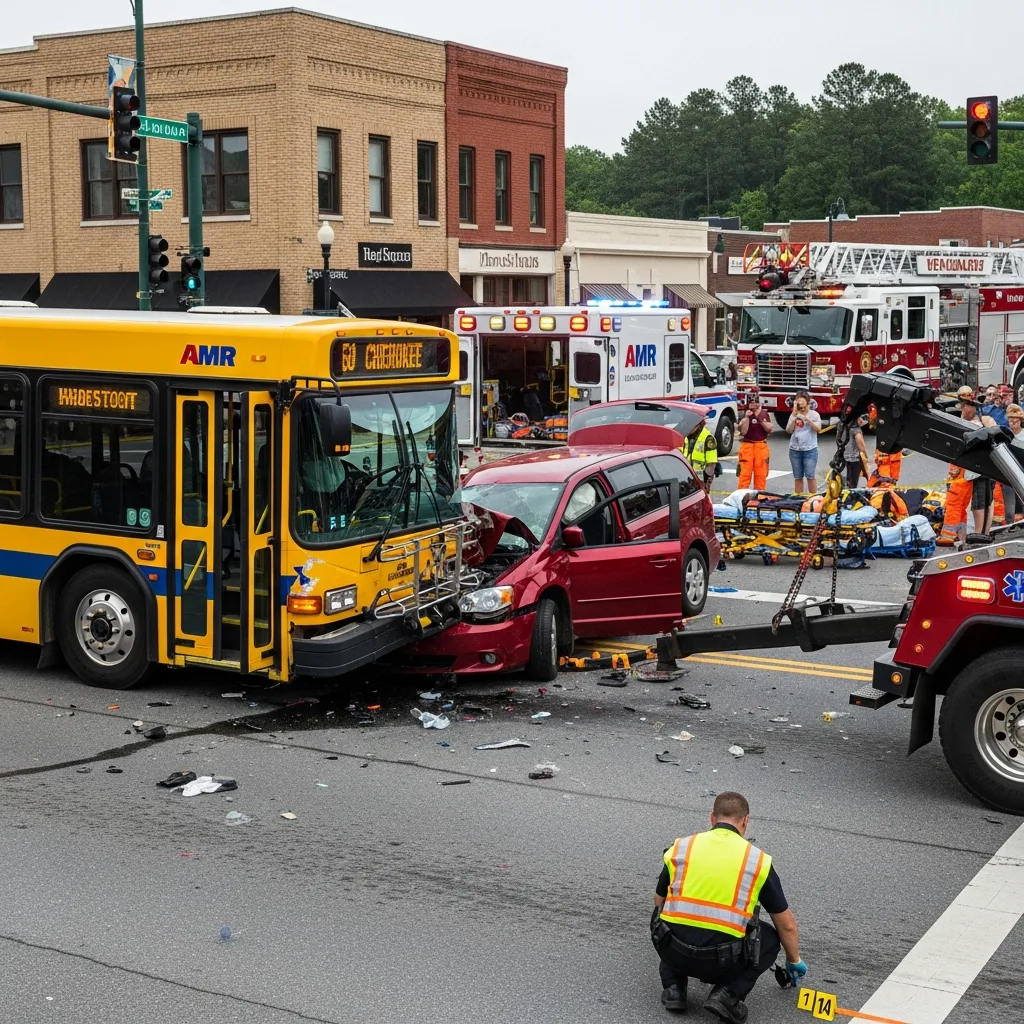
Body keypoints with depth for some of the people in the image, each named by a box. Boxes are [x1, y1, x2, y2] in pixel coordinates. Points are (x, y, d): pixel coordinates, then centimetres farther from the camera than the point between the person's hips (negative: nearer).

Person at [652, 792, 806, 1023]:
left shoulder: (679, 848, 11)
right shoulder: (758, 860, 7)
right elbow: (787, 926, 18)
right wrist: (794, 961, 39)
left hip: (674, 952, 2)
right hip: (722, 961, -2)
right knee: (770, 939, 27)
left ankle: (673, 988, 13)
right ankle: (728, 995, 6)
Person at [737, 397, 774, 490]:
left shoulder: (765, 414, 8)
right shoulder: (744, 414, 0)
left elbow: (770, 429, 0)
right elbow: (743, 432, -8)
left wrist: (761, 420, -11)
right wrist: (747, 418, -16)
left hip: (761, 446, 2)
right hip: (747, 445, -2)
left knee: (761, 474, 4)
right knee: (745, 473, -7)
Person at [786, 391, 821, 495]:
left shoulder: (814, 414, 1)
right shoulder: (794, 415, 9)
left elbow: (818, 429, -9)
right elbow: (789, 430, 1)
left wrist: (807, 419, -19)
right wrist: (794, 416, -7)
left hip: (810, 450, -3)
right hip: (795, 450, 3)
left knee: (810, 476, -6)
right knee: (798, 477, 8)